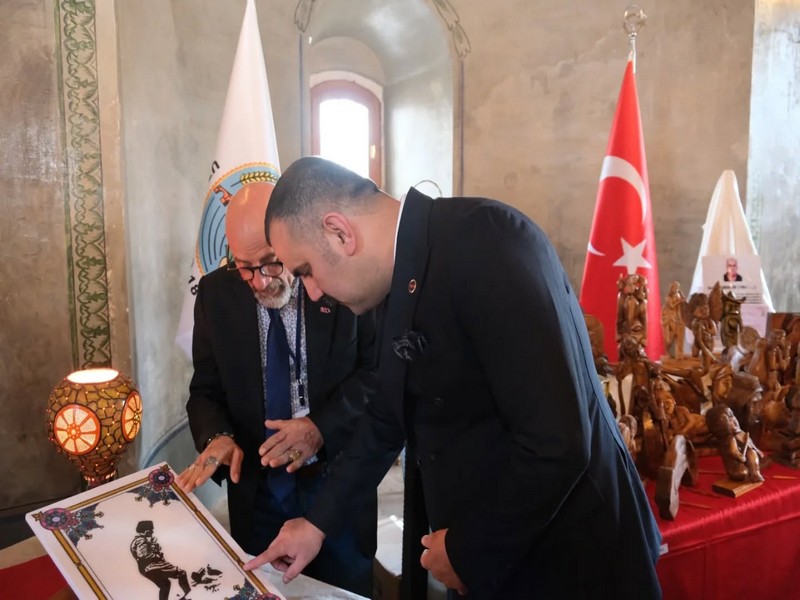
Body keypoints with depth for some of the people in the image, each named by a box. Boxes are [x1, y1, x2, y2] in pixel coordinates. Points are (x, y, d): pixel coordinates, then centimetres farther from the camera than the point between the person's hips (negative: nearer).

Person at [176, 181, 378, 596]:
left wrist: (322, 426, -24)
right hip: (257, 491, 2)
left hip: (339, 484, -2)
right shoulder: (216, 293, -3)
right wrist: (217, 437, -19)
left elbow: (377, 371, -9)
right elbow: (206, 390, 2)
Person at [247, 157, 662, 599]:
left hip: (561, 558, -7)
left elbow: (558, 441, -30)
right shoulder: (405, 268, 2)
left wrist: (469, 551, -15)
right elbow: (389, 417, 14)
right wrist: (319, 521, 18)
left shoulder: (484, 238, -24)